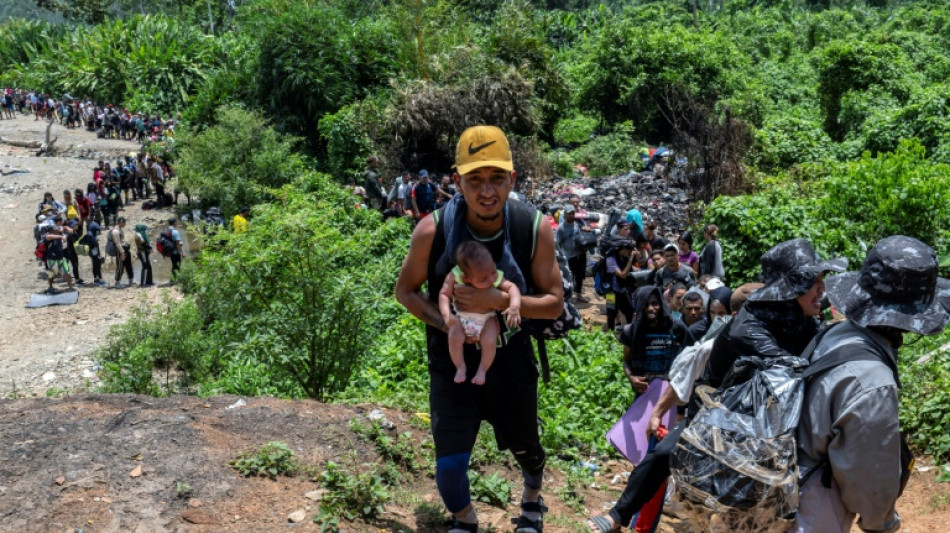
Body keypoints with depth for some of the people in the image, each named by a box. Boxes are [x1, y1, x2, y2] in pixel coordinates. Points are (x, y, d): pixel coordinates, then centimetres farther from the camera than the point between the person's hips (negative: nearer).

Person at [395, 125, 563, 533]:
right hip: (451, 358, -1)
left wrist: (498, 301, -29)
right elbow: (406, 291, -6)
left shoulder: (535, 230, -19)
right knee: (449, 464, -4)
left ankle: (532, 498, 58)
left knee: (524, 447, 22)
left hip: (511, 357, 1)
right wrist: (446, 323, -23)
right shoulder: (433, 230, -21)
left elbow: (554, 303, -13)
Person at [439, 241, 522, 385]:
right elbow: (444, 294, -13)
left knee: (489, 342, -24)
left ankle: (482, 369, 5)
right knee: (454, 338, -25)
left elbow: (511, 287, -9)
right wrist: (446, 314, -29)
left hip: (487, 320, 0)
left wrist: (515, 306, -29)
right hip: (461, 319, 0)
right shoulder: (455, 277, -18)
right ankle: (460, 367, 4)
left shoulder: (496, 277, -14)